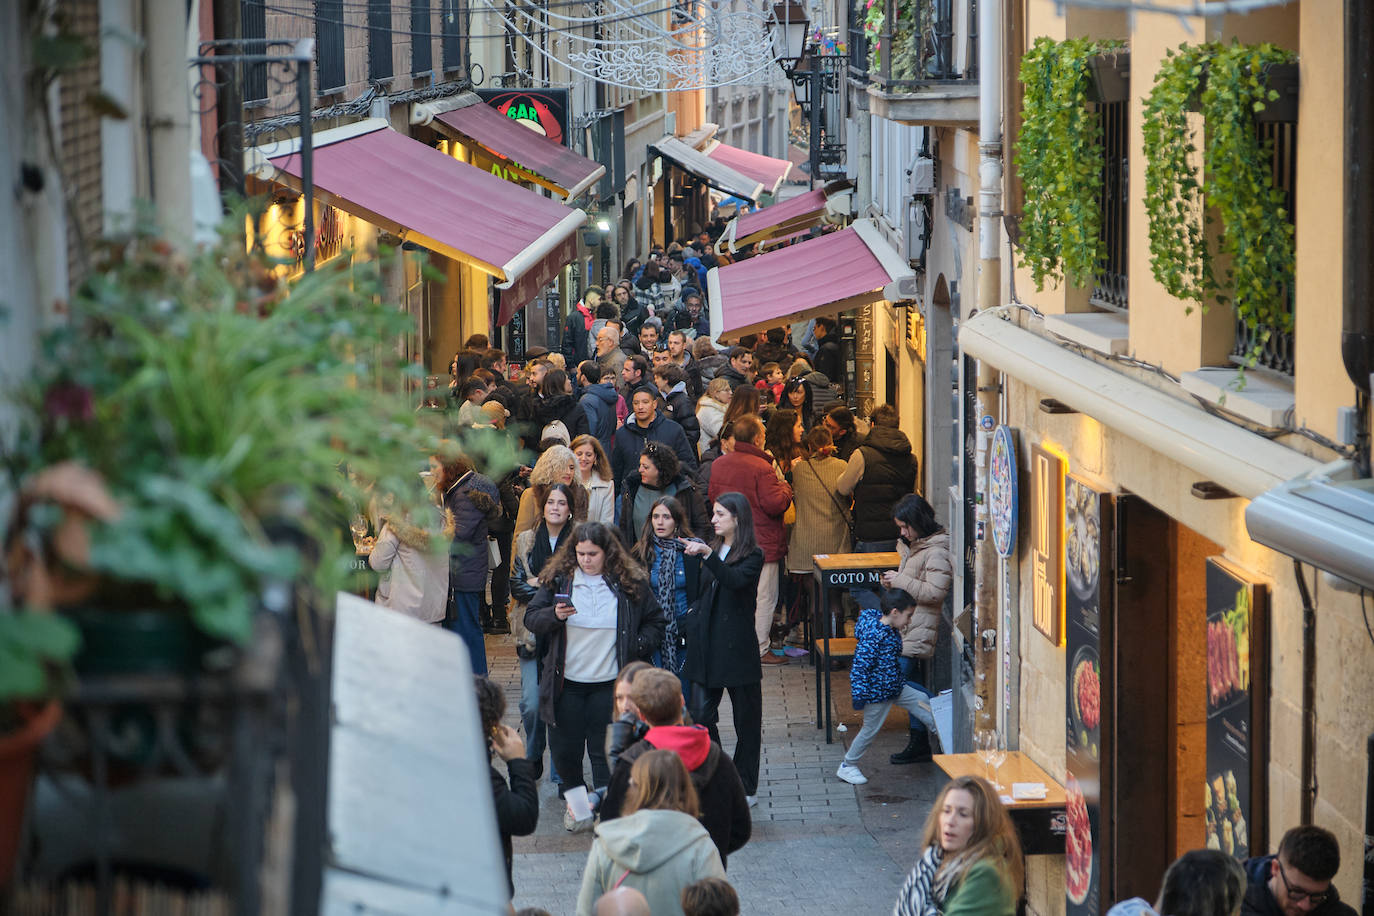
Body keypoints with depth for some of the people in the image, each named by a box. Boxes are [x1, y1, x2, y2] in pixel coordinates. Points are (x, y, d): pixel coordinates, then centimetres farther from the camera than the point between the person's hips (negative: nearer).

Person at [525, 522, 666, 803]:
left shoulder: (630, 582, 0)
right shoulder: (557, 579, 1)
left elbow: (654, 621, 12)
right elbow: (531, 619, 2)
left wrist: (639, 647, -3)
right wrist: (554, 615, -18)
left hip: (609, 683, -1)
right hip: (567, 682, 1)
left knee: (605, 749, -2)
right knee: (564, 747, 6)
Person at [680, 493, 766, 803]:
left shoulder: (752, 556, -7)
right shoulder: (713, 550, 12)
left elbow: (734, 580, -28)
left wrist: (707, 554, -37)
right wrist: (693, 627, 11)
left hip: (737, 647, -6)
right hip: (706, 647, 6)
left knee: (746, 719, 5)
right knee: (701, 715, 1)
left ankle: (745, 787, 15)